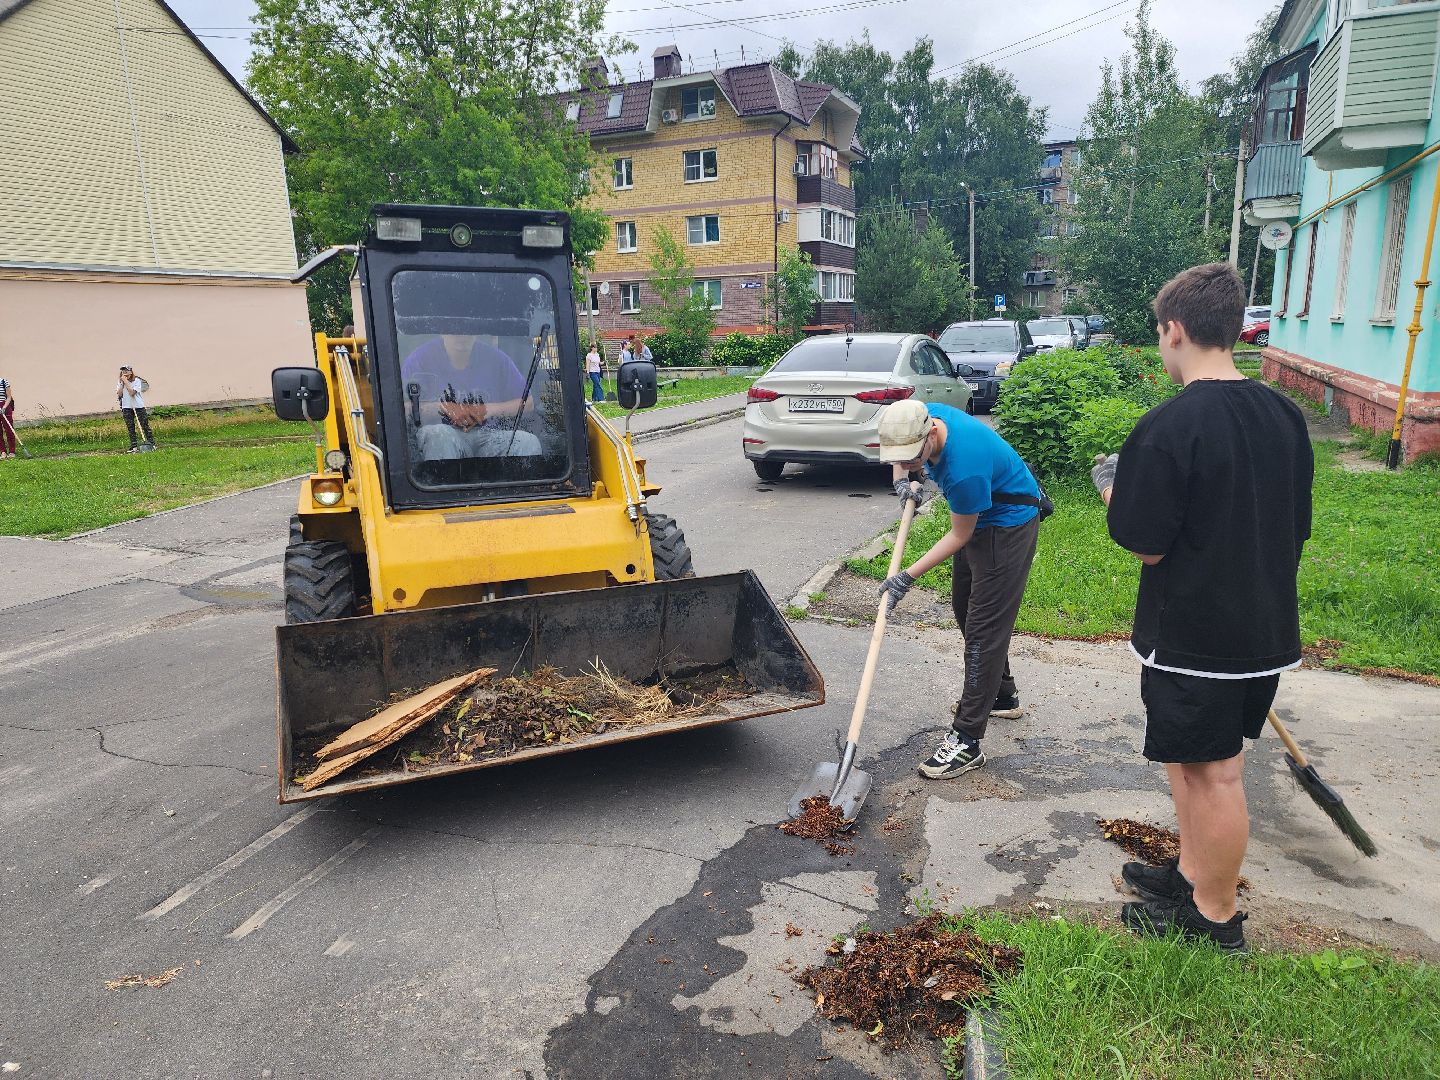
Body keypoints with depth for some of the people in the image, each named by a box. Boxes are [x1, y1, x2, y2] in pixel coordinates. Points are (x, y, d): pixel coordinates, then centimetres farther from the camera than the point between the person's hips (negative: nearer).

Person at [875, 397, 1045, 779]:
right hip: (979, 519, 10)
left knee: (983, 627, -11)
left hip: (1007, 527, -10)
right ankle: (1003, 695, 38)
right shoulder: (923, 416, -15)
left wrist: (908, 576, -21)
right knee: (965, 608, 19)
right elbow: (898, 452, 11)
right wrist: (901, 480, -9)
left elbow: (959, 536, -23)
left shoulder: (964, 468, -38)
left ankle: (966, 740, -8)